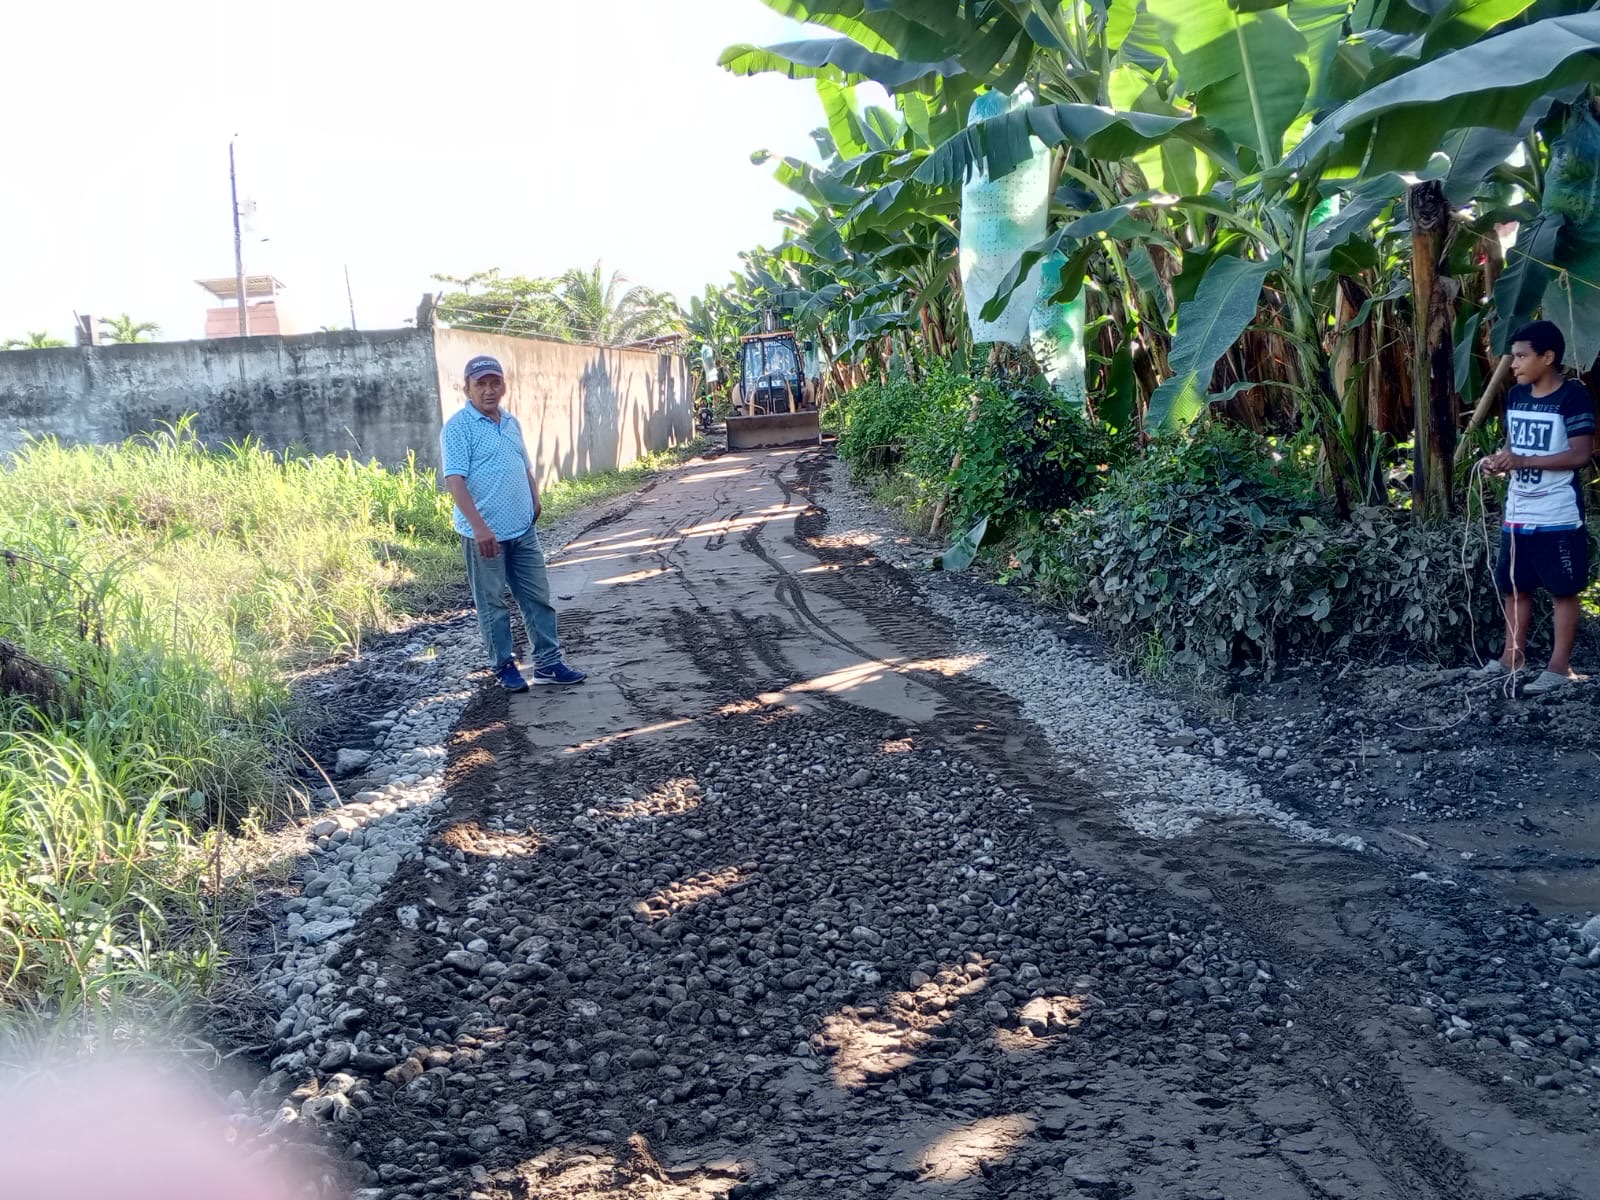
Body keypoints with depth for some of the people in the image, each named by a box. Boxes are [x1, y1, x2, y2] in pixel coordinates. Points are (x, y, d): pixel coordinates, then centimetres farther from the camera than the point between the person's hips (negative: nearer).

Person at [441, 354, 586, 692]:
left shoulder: (511, 423, 12)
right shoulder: (458, 427, -11)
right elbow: (455, 480, -19)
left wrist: (534, 502, 8)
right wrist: (479, 527, -26)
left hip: (524, 529, 7)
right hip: (485, 534, -7)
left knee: (538, 596, 9)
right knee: (492, 603, 5)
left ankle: (548, 663, 16)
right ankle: (505, 667, 17)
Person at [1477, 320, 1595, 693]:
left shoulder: (1573, 397, -12)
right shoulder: (1516, 396, 9)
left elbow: (1581, 454, -17)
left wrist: (1523, 461, -21)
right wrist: (1499, 460, -2)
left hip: (1558, 516, -7)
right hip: (1517, 513, 7)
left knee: (1563, 590, 2)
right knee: (1513, 586, 14)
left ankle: (1559, 666, 7)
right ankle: (1513, 656, 26)